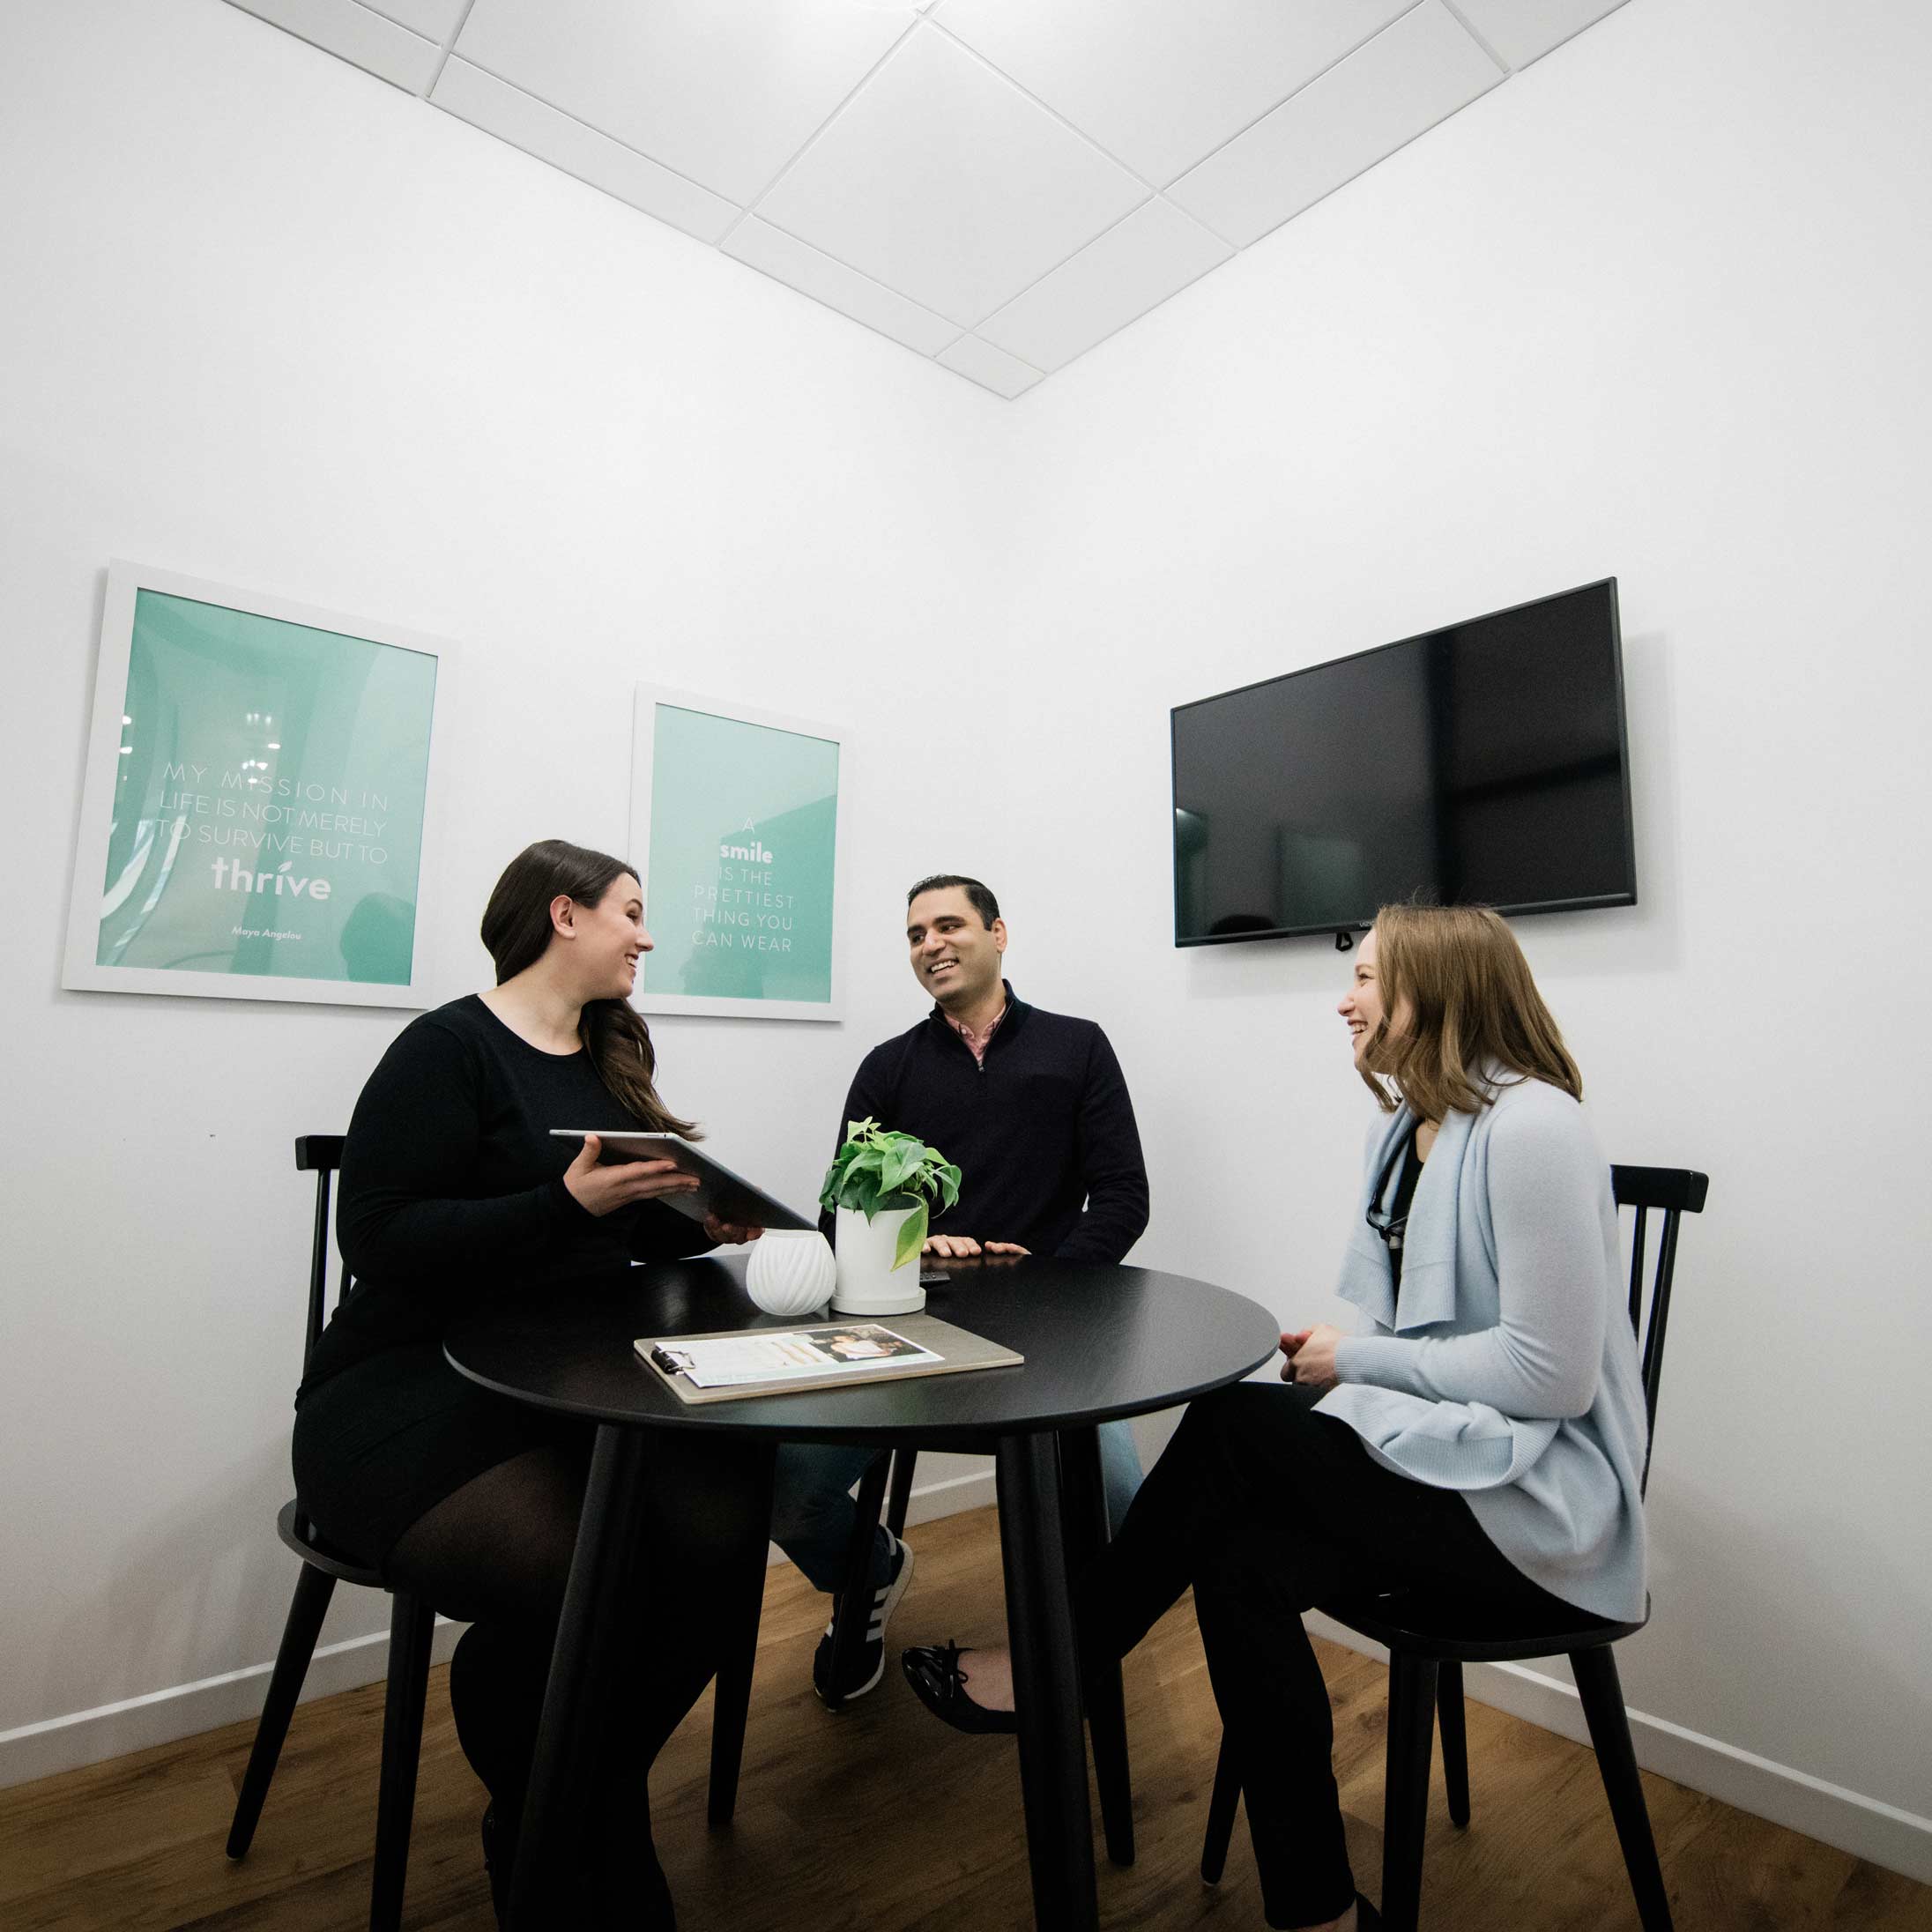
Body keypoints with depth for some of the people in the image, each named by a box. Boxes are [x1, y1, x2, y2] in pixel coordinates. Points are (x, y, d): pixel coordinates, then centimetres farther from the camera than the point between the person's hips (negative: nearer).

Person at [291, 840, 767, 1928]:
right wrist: (566, 1202, -24)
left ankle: (597, 1821, 6)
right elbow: (379, 1237, -15)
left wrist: (704, 1220, 0)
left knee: (723, 1528, -22)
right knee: (572, 1582, -31)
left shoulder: (612, 1058, 16)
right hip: (415, 1388, -6)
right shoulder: (451, 1048, -6)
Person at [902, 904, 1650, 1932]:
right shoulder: (1407, 1127, 8)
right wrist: (1342, 1359, -4)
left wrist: (1360, 1359, -15)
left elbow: (1552, 1374, -23)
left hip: (1537, 1495, -7)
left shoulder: (1531, 1126, -20)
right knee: (1241, 1562, -13)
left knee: (1231, 1424, -17)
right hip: (1448, 1448, 7)